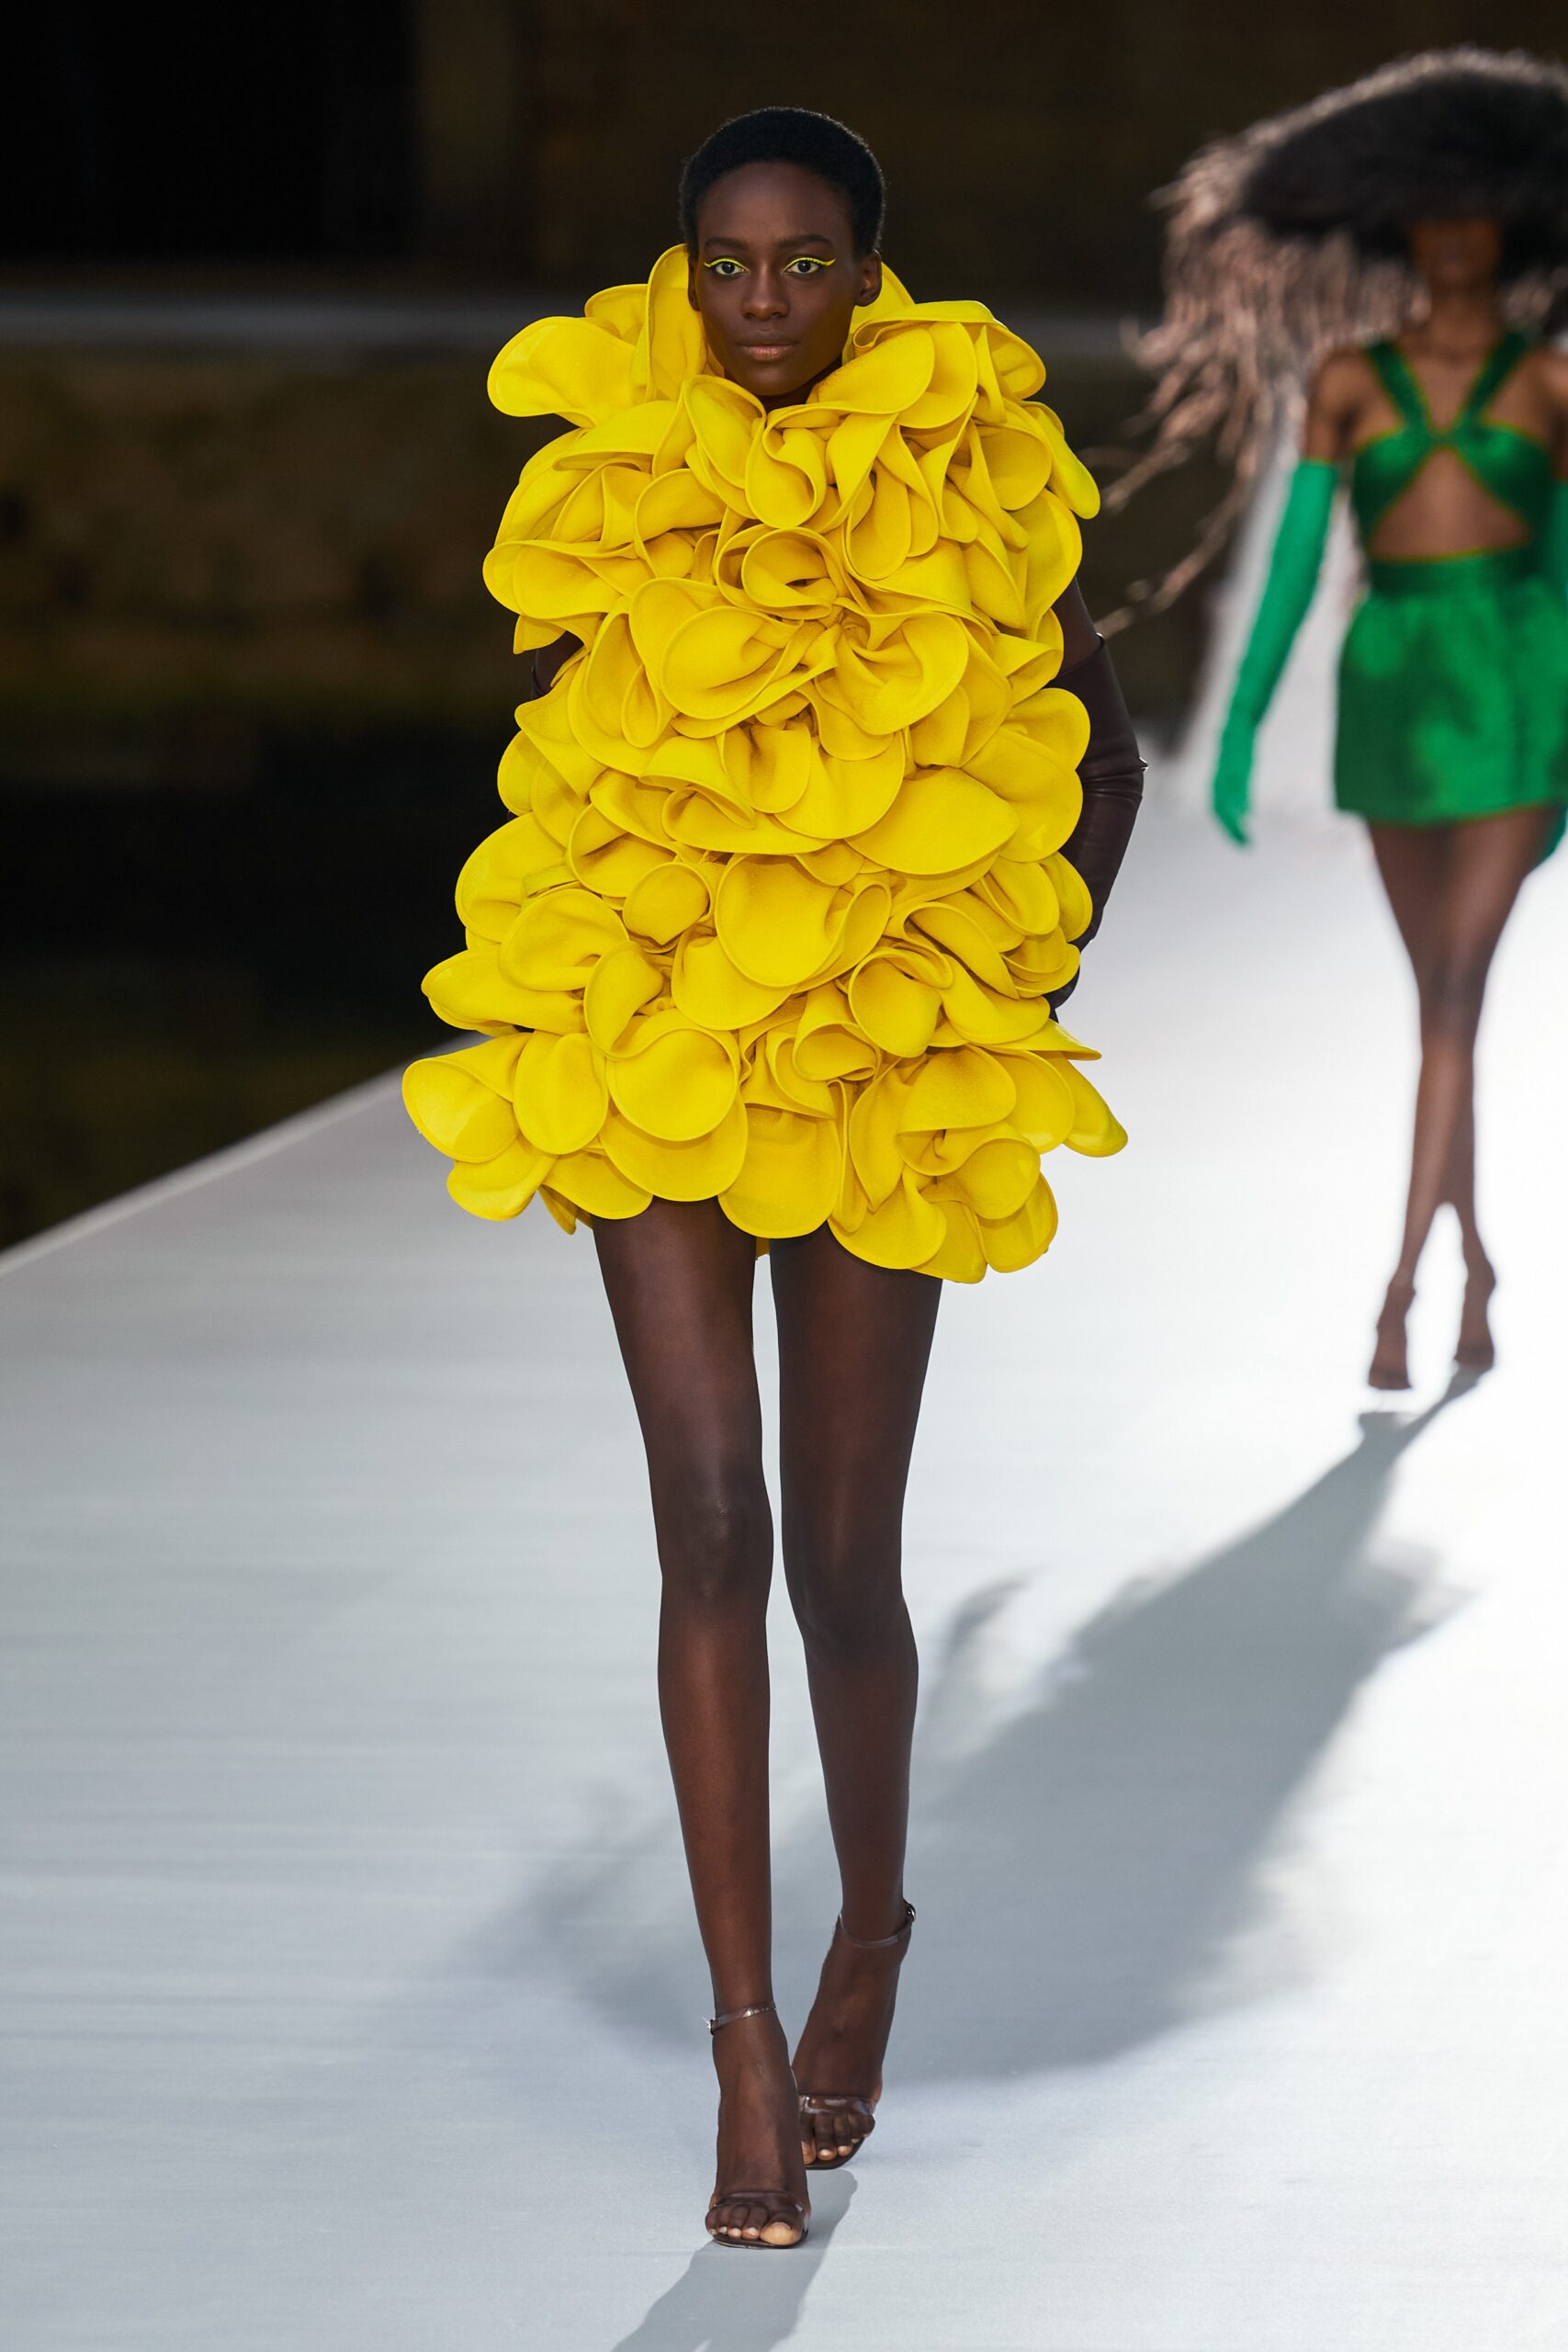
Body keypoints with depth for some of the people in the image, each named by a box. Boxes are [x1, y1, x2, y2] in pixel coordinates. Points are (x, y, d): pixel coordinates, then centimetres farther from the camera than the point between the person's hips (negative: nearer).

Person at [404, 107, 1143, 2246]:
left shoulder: (972, 482, -3)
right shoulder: (607, 477, 1)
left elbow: (1099, 759, 9)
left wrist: (1029, 999, 4)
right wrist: (565, 990, 11)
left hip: (885, 1064, 0)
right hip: (644, 1059, 1)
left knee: (840, 1558, 4)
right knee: (712, 1525, -9)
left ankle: (872, 1925, 32)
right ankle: (748, 2040, -4)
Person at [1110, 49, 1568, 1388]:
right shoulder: (1348, 375, 7)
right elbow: (1296, 559, 4)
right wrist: (1242, 724, -2)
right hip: (1391, 680, 2)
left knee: (1458, 991, -13)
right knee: (1441, 997, 11)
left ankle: (1399, 1289, -16)